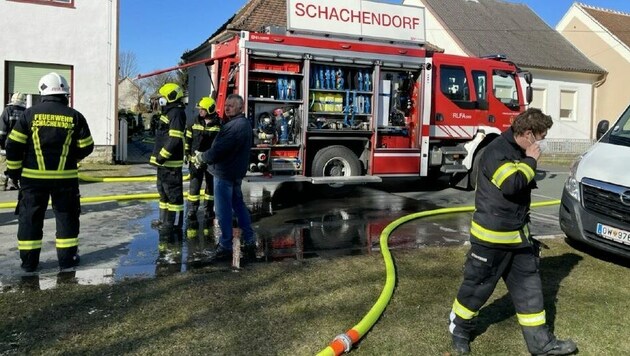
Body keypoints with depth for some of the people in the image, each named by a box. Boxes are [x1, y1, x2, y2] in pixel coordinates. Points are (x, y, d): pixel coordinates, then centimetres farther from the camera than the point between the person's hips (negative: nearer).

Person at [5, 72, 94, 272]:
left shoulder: (31, 113, -2)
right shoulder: (74, 116, -2)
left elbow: (13, 144, -2)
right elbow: (86, 147, 2)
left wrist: (14, 170, 9)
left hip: (33, 177, 0)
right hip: (65, 177, 0)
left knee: (30, 217, 10)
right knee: (67, 217, 10)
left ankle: (29, 261, 13)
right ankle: (67, 258, 12)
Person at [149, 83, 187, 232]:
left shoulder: (177, 113, -15)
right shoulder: (168, 112, 18)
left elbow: (175, 140, -24)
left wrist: (162, 156, -20)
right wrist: (158, 156, 20)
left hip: (171, 162, -11)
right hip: (163, 161, 11)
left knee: (173, 192, -4)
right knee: (163, 191, 18)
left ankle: (175, 223, 2)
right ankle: (164, 219, 29)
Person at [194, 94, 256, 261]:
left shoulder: (235, 126, -22)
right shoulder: (245, 123, 13)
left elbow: (219, 149, -25)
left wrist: (201, 157, -8)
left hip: (224, 173, -11)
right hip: (236, 172, 11)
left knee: (223, 211, -1)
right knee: (239, 205, 17)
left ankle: (225, 246, 7)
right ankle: (249, 241, 21)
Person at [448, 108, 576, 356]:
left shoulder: (519, 152, 10)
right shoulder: (496, 151, -19)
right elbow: (511, 185, -34)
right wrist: (530, 161, -20)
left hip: (518, 234, 9)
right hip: (492, 235, -9)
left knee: (529, 285, 11)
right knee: (479, 285, 5)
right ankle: (459, 329, 26)